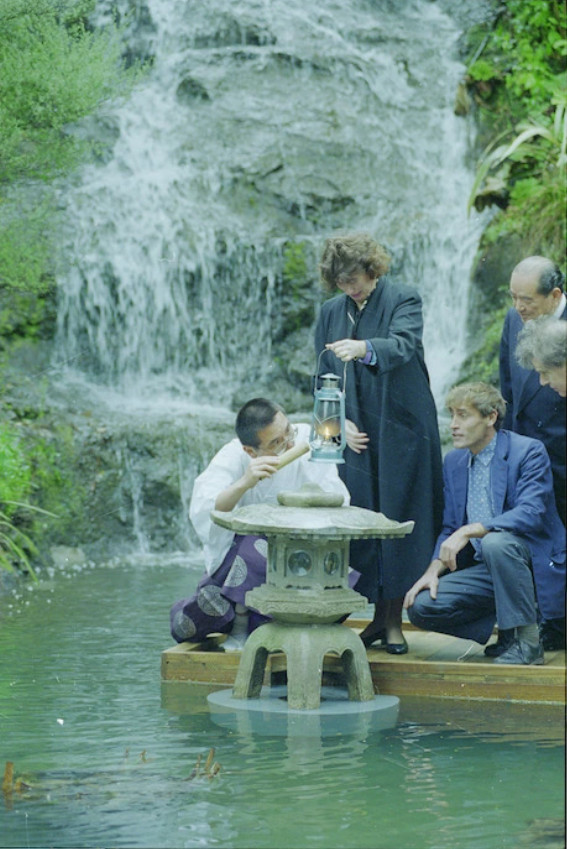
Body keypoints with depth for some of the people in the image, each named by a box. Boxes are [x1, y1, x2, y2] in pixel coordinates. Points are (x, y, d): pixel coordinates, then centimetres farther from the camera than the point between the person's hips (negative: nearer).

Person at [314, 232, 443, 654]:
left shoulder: (404, 300, -4)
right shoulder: (331, 313, 11)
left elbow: (404, 345, -25)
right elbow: (324, 377, 15)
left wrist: (364, 348, -44)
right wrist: (342, 422, 0)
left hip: (401, 433, -4)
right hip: (356, 436, 4)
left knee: (399, 521, -4)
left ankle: (396, 622, 1)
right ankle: (379, 615, 11)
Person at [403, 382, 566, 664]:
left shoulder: (528, 451, -10)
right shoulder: (453, 461, 11)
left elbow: (531, 514, -24)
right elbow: (450, 527, 14)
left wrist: (470, 530, -32)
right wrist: (435, 568, -6)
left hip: (536, 564, -6)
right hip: (484, 567, 6)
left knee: (496, 542, -38)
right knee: (421, 607, -14)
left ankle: (527, 640, -23)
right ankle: (507, 627, 1)